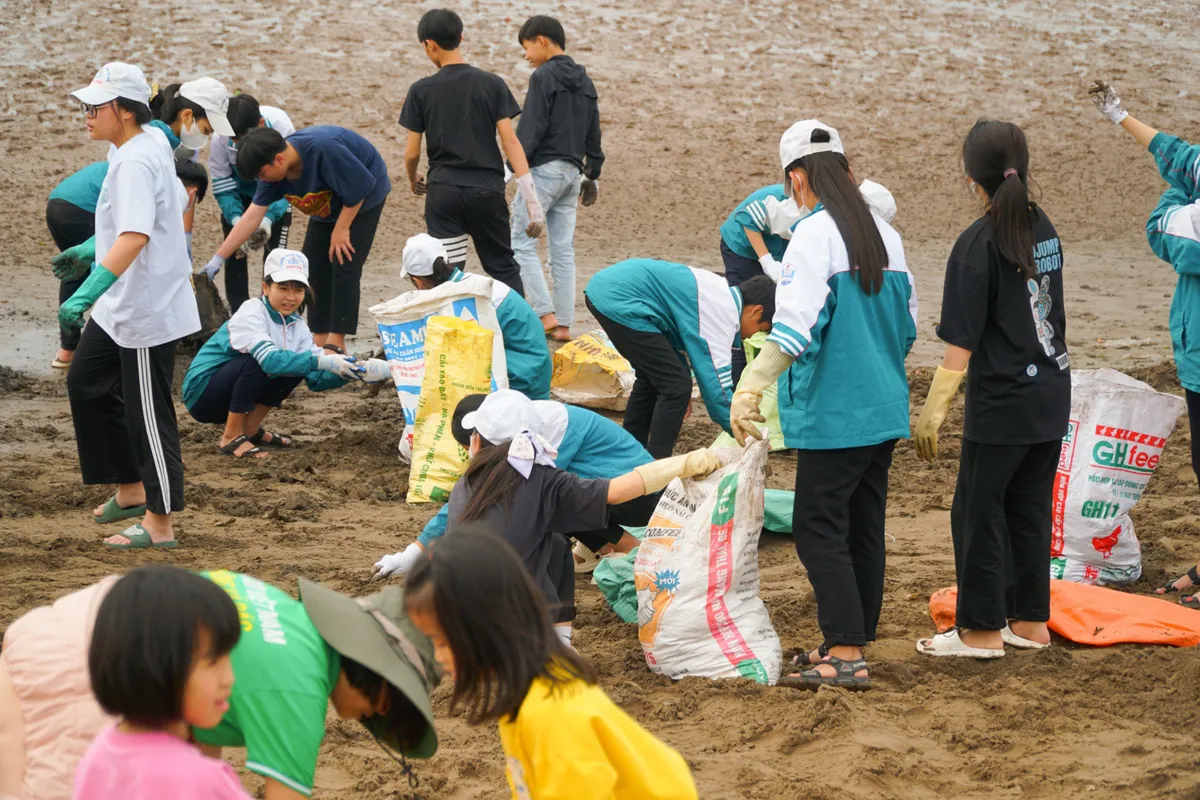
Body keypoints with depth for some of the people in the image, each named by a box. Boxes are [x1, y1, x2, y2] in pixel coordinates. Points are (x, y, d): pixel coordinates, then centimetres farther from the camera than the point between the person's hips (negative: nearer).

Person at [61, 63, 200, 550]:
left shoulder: (135, 163, -24)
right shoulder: (151, 142, 5)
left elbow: (135, 236, -36)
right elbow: (178, 202, 19)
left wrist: (86, 294, -43)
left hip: (147, 309, -11)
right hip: (119, 307, 11)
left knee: (148, 415, -1)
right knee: (87, 383, 19)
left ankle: (158, 524, 10)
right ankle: (131, 490, 30)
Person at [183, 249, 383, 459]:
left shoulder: (296, 326, 0)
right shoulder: (251, 314, -23)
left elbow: (316, 378, -6)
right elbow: (270, 359, -39)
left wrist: (351, 372, -23)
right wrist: (322, 361, -43)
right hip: (201, 393, -7)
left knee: (297, 364, -6)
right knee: (256, 361, -31)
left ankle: (250, 428, 6)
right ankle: (231, 437, -17)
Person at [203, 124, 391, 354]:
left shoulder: (324, 149, -39)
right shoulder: (274, 168, -16)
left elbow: (359, 187, -28)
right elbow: (252, 217, -13)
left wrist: (341, 229, -20)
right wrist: (217, 260, -16)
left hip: (364, 198, -7)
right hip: (329, 204, 7)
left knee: (344, 268, -14)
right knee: (315, 266, 2)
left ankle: (336, 343, -10)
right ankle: (320, 339, 9)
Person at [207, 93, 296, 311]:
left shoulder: (282, 128, -36)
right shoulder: (221, 138, -33)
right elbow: (222, 186, -22)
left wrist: (268, 218, -42)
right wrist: (236, 219, -38)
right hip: (240, 193, 1)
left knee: (274, 254, -8)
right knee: (235, 253, -3)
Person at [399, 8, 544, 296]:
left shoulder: (421, 91, -3)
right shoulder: (492, 84, -1)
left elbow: (412, 152, 1)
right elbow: (510, 140, -7)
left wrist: (413, 181, 23)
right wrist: (531, 197, -8)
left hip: (443, 192, -1)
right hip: (486, 190, 1)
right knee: (504, 267, 13)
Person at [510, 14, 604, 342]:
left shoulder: (543, 76, -9)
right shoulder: (584, 81, 15)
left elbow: (530, 128, -16)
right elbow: (593, 131, 19)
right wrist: (593, 172, 27)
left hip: (543, 168, -8)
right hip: (572, 173, 8)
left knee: (521, 243, -3)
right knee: (563, 250, 8)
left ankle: (546, 315, -12)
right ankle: (564, 325, 7)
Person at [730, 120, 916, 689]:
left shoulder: (815, 236, -13)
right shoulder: (884, 235, 12)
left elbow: (795, 324, -24)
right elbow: (908, 324, 20)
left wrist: (750, 387, -27)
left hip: (834, 413, -8)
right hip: (885, 408, 8)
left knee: (819, 529, -4)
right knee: (864, 528, 13)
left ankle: (845, 657, -7)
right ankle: (848, 643, 21)